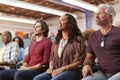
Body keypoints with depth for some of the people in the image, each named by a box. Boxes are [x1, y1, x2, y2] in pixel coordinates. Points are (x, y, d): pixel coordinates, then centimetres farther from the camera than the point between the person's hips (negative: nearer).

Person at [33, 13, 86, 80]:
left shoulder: (77, 39, 1)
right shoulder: (57, 41, 21)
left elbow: (79, 61, -8)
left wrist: (62, 69, -16)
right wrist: (51, 67, -2)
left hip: (71, 71, -5)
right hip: (56, 71, 6)